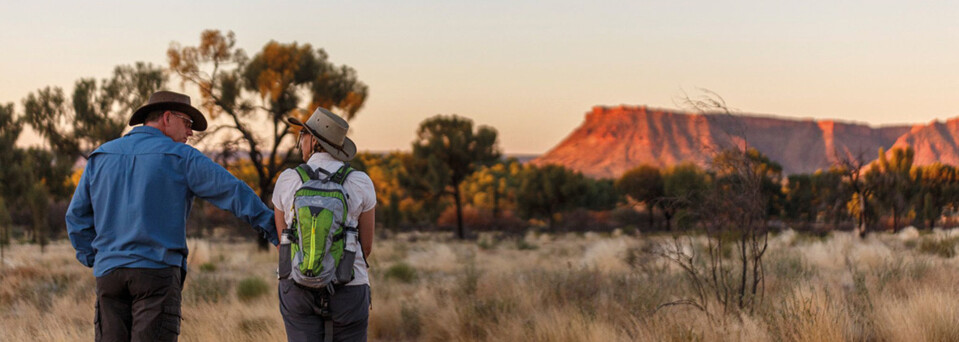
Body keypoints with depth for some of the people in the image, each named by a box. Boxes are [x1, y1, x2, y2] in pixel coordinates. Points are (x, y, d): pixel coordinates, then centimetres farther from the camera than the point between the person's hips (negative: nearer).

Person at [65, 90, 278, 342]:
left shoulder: (101, 156, 14)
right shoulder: (179, 157, 0)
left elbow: (77, 214, 16)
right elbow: (234, 193, -2)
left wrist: (91, 258, 18)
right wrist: (275, 230, 3)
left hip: (108, 273, 5)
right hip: (157, 271, -4)